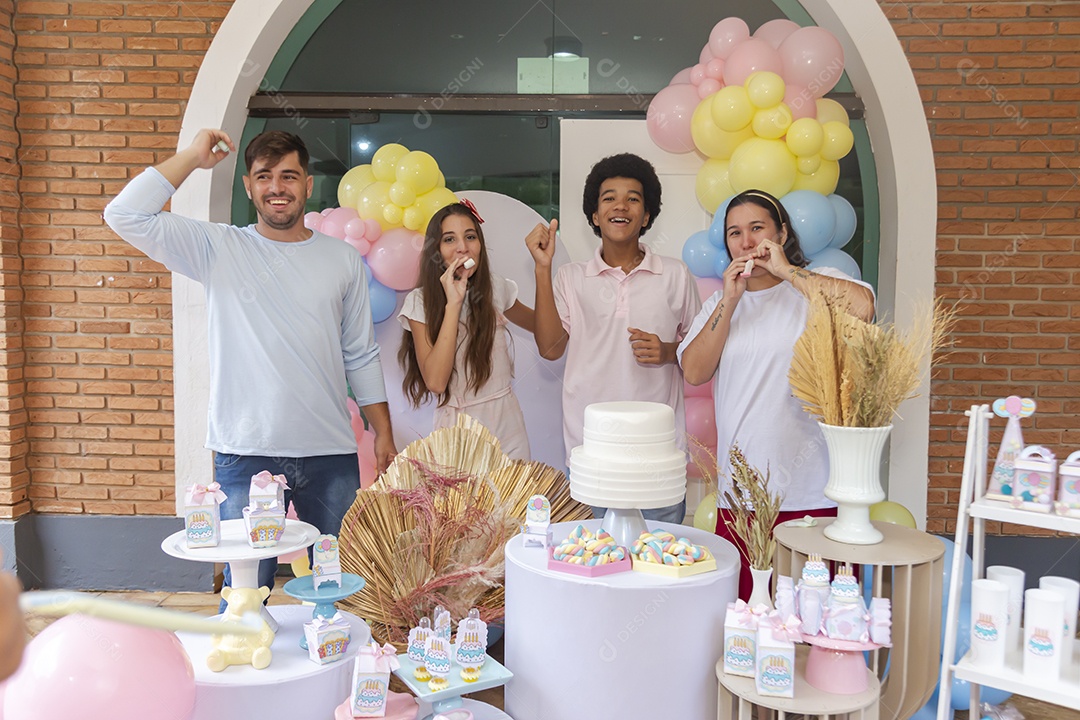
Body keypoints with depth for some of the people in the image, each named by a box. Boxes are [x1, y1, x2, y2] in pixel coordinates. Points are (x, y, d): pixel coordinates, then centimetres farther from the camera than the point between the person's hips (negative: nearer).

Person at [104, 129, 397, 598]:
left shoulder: (342, 259, 9)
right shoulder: (219, 249, 3)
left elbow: (361, 356, 12)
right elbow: (125, 216, -7)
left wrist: (383, 434, 9)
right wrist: (193, 158, -1)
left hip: (332, 455, 2)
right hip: (246, 454, -1)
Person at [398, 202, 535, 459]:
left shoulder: (497, 289, 2)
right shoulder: (420, 302, -7)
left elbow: (539, 325, 24)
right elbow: (435, 382, -20)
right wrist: (453, 303, -20)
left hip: (508, 427, 3)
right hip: (458, 431, -3)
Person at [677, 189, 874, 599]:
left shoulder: (818, 286, 4)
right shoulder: (721, 301, 17)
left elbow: (862, 307, -20)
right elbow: (693, 373, 3)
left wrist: (787, 271, -10)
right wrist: (730, 299, -3)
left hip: (813, 492, -3)